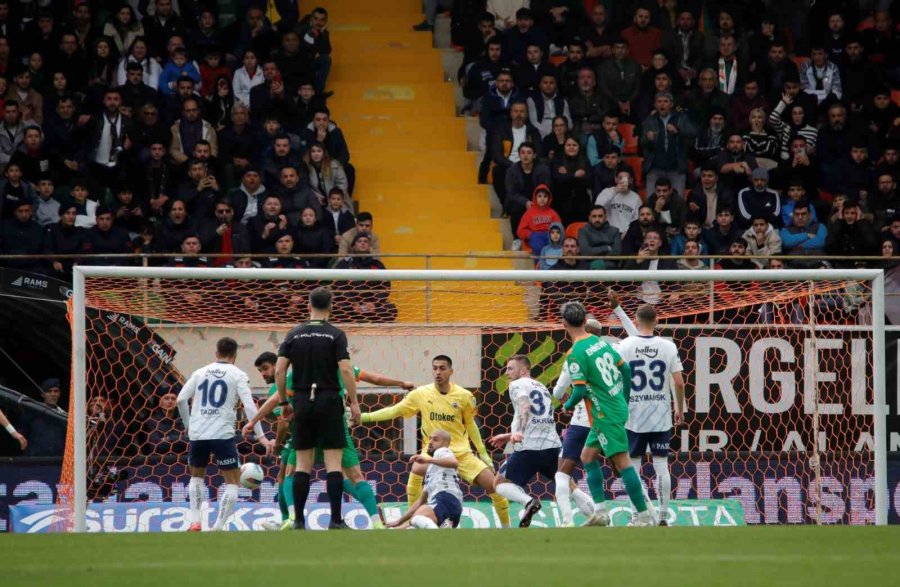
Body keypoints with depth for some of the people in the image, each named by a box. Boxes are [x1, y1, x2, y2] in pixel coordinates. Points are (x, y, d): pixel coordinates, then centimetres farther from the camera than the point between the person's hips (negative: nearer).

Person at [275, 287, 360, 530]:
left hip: (302, 401, 3)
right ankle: (335, 519, -8)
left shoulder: (294, 334, 5)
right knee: (334, 462, -2)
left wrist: (283, 402, 10)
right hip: (329, 401, -3)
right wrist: (354, 402, -7)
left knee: (303, 463, 8)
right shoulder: (335, 335, -4)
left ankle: (298, 520, 6)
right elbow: (345, 369, -13)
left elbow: (279, 370, 1)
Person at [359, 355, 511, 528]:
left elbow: (470, 424, 9)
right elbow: (394, 411, 0)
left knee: (493, 485, -8)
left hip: (462, 453, 1)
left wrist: (483, 453, 11)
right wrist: (364, 417, -8)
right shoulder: (421, 394, -6)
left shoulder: (464, 396, -5)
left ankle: (506, 526, 15)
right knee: (416, 471, -32)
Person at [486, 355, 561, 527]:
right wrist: (509, 436, 37)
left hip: (529, 447, -7)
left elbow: (525, 406, -18)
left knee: (500, 482, 6)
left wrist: (519, 432, -30)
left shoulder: (518, 384, 3)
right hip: (552, 445, 7)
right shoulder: (542, 387, 27)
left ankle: (528, 501, -22)